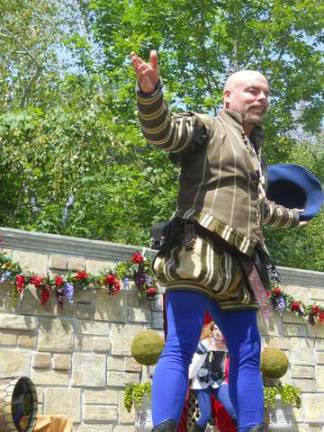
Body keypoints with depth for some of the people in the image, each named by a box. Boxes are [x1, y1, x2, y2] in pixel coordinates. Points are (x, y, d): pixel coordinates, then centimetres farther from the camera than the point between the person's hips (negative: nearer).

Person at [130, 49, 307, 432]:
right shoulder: (207, 127, 6)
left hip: (237, 266, 9)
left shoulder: (254, 151, 30)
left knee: (247, 353, 7)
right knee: (180, 348, -17)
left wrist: (293, 216, 61)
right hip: (200, 255, -9)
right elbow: (162, 130, -16)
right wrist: (150, 92, -37)